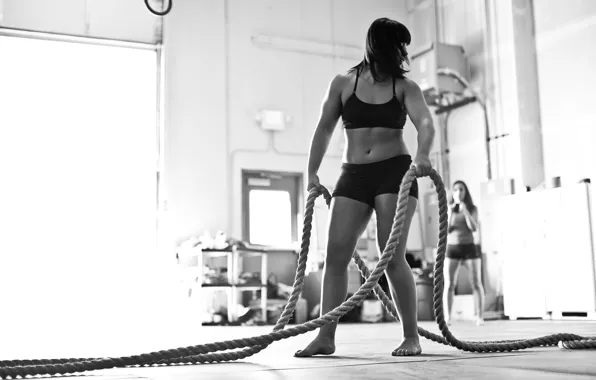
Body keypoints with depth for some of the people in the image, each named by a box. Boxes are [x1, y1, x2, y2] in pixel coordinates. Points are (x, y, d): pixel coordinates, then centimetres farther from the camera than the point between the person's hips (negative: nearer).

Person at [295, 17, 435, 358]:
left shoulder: (405, 87, 3)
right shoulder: (344, 84, 7)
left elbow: (426, 122, -14)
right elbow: (325, 129, 12)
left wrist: (423, 153, -34)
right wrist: (313, 173, 8)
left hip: (395, 172, -2)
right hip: (353, 175, 2)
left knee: (392, 256, -10)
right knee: (336, 256, -5)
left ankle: (412, 337, 1)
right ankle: (326, 336, 1)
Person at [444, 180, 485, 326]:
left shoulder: (472, 208, 3)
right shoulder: (448, 209, 6)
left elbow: (474, 228, -11)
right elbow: (445, 231, -3)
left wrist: (465, 210, -20)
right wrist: (450, 213, -15)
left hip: (470, 248, -1)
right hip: (452, 249, 1)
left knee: (476, 284, -5)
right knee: (449, 285, -8)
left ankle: (479, 317, -1)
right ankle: (448, 317, -7)